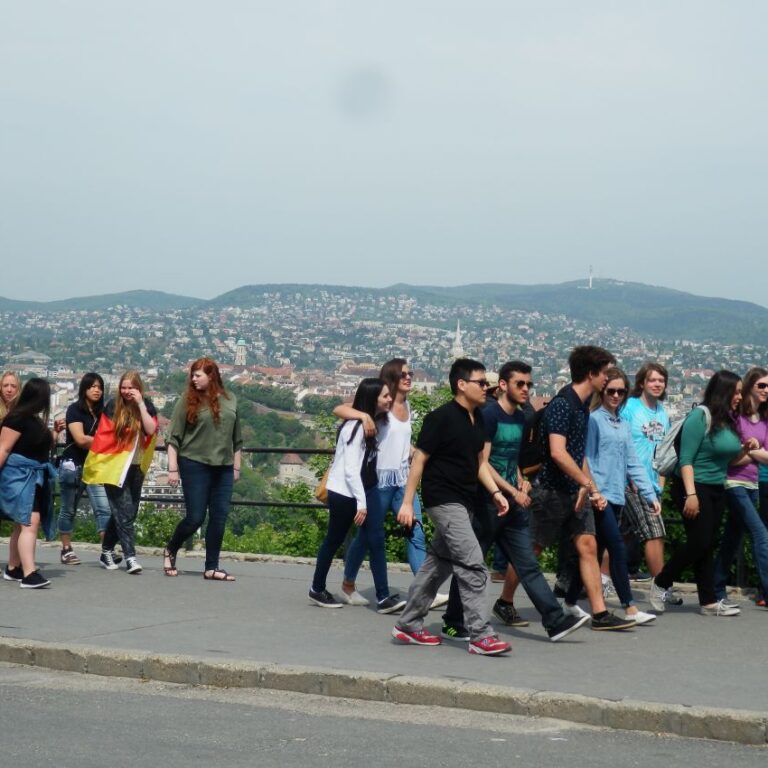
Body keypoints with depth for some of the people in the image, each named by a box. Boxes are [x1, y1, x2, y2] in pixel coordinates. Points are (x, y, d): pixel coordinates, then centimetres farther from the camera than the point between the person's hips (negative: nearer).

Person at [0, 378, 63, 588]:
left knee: (22, 523, 15)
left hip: (35, 476, 10)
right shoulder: (17, 418, -15)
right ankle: (29, 574, -26)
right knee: (30, 522, -19)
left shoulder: (36, 420, 13)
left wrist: (55, 432, 16)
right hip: (19, 476, -10)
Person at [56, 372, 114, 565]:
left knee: (104, 508, -10)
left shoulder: (102, 413, 12)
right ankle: (66, 549, 13)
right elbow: (81, 439, -14)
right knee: (68, 510, 5)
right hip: (73, 465, -5)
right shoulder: (75, 409, -5)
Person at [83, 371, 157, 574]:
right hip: (114, 467, -4)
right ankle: (130, 557, -12)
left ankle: (107, 552, 23)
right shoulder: (113, 406, -3)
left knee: (126, 512, 10)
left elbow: (151, 429, -13)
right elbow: (102, 436, -1)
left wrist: (140, 404, -16)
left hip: (136, 467, 4)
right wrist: (97, 463, -3)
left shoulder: (147, 407, 3)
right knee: (124, 513, -9)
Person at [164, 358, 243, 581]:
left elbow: (236, 438, 14)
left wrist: (236, 467, 12)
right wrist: (173, 469, -8)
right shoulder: (188, 401, -2)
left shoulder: (230, 400, 8)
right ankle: (170, 551, 21)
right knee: (195, 517, -3)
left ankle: (211, 567, 8)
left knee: (219, 518, 2)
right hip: (195, 466, -4)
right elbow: (174, 438, -3)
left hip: (223, 468, 4)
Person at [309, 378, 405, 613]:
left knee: (376, 540, -4)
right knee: (334, 540, 7)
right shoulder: (355, 427, -19)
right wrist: (361, 504, -22)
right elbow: (350, 469, -22)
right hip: (343, 492, -8)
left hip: (365, 489, 8)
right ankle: (317, 590, 26)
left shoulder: (373, 422, 7)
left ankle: (383, 598, -9)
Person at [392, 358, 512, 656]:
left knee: (438, 564, 15)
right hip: (444, 500, -9)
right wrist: (408, 502, -14)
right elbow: (419, 459, -12)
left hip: (463, 502, 9)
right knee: (473, 565, -15)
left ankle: (408, 625, 25)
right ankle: (480, 636, -14)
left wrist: (495, 492, 8)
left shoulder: (478, 419, 11)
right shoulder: (441, 417, -14)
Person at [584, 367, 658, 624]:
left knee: (595, 552, 10)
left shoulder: (623, 425, 16)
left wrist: (650, 494, 9)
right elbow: (586, 459, -10)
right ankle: (630, 608, -11)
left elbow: (633, 463, 15)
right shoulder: (593, 420, -5)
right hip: (600, 496, -7)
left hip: (616, 497, 7)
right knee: (617, 548, -12)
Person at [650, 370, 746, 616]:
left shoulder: (727, 420, 9)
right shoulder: (700, 416, -13)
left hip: (717, 489, 7)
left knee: (708, 545, 8)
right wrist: (691, 494, -23)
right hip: (694, 486, -7)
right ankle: (661, 583, 8)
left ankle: (709, 602, 9)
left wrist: (743, 450, 0)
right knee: (699, 541, -10)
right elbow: (686, 459, -17)